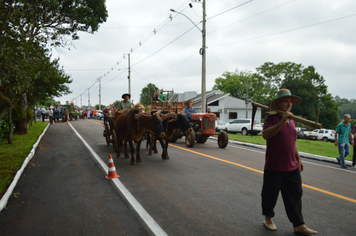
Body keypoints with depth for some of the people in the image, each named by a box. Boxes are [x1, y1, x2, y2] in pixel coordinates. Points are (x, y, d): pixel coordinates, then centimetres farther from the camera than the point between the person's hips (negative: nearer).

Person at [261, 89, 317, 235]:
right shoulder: (271, 118, -10)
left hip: (292, 167, 7)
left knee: (295, 195, 9)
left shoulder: (291, 120, 13)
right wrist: (282, 122, -36)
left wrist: (298, 159, 21)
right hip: (274, 166, -6)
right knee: (270, 194, 8)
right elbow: (265, 135, -28)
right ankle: (268, 219, 29)